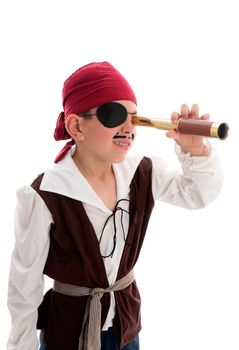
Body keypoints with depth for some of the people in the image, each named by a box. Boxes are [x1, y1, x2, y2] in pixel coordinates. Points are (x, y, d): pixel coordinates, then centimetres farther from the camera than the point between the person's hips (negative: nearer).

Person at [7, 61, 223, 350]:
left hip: (126, 320, 5)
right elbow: (25, 284, -15)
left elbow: (199, 193, 1)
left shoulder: (142, 173, -9)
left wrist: (194, 150, -19)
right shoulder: (44, 197, -24)